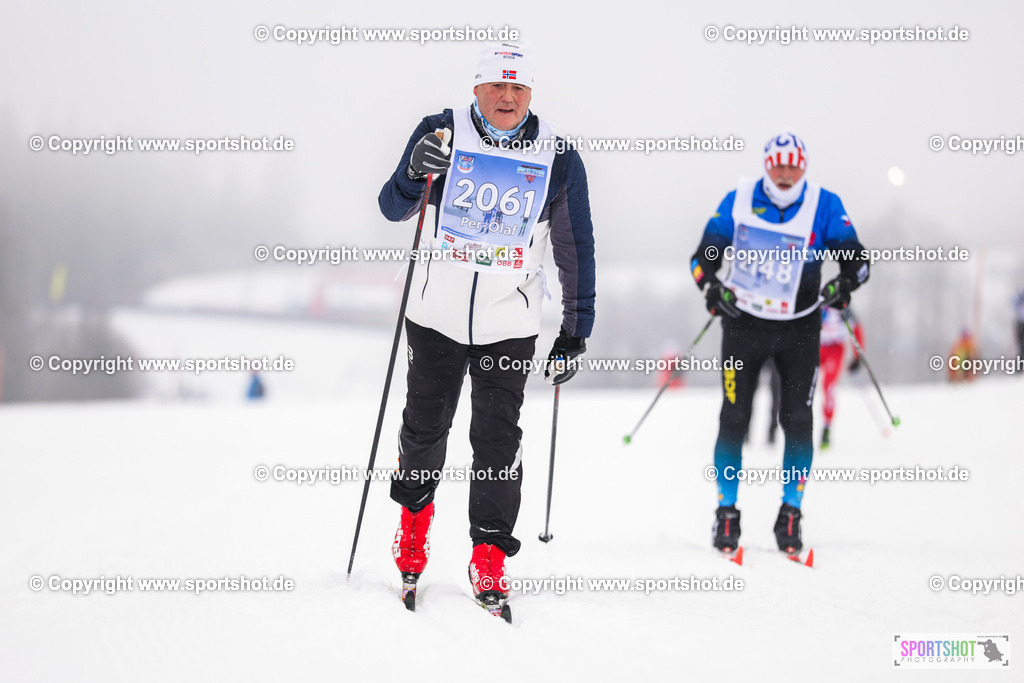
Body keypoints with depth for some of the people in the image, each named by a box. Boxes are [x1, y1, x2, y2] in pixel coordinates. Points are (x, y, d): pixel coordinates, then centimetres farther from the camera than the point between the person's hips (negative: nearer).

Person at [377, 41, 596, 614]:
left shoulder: (558, 160, -4)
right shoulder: (442, 133, -5)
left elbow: (576, 249, 3)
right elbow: (393, 209, -4)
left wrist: (576, 332, 1)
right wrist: (414, 176, -26)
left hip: (510, 324, 0)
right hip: (436, 314, 1)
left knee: (497, 438, -3)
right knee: (425, 426, 10)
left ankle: (490, 558, 6)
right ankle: (415, 513, 38)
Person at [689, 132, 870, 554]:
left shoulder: (824, 206, -5)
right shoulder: (738, 201, -3)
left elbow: (856, 257, -7)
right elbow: (704, 256, 1)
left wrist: (845, 282, -29)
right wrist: (711, 286, -20)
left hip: (800, 327, 0)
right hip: (744, 323, 0)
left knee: (798, 419, -3)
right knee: (734, 417, -3)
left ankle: (790, 514, 8)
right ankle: (726, 514, 6)